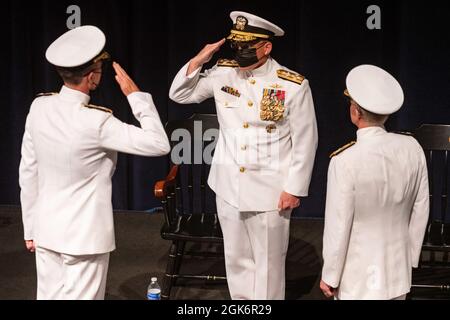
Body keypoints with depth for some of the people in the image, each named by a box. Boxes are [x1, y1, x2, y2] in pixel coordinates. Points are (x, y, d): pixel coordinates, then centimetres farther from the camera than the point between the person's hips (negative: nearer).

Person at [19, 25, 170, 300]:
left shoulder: (39, 108, -3)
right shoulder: (96, 122, -21)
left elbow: (28, 172, 5)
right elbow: (159, 144, -17)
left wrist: (31, 228, 15)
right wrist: (135, 94, -9)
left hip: (47, 230, 6)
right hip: (84, 235, -6)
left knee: (50, 296, 14)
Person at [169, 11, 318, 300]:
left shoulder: (294, 85, -11)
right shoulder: (223, 73, 0)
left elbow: (305, 141, -7)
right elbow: (180, 94, 9)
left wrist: (294, 189, -7)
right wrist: (198, 60, -7)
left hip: (269, 189, -4)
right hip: (229, 186, 4)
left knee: (268, 262, 7)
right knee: (237, 259, 15)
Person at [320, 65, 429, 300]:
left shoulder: (345, 162, -22)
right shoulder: (412, 149, -7)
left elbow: (338, 227, -16)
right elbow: (420, 211, 3)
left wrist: (330, 277, -3)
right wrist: (411, 257, 16)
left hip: (358, 280, -5)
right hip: (399, 271, 5)